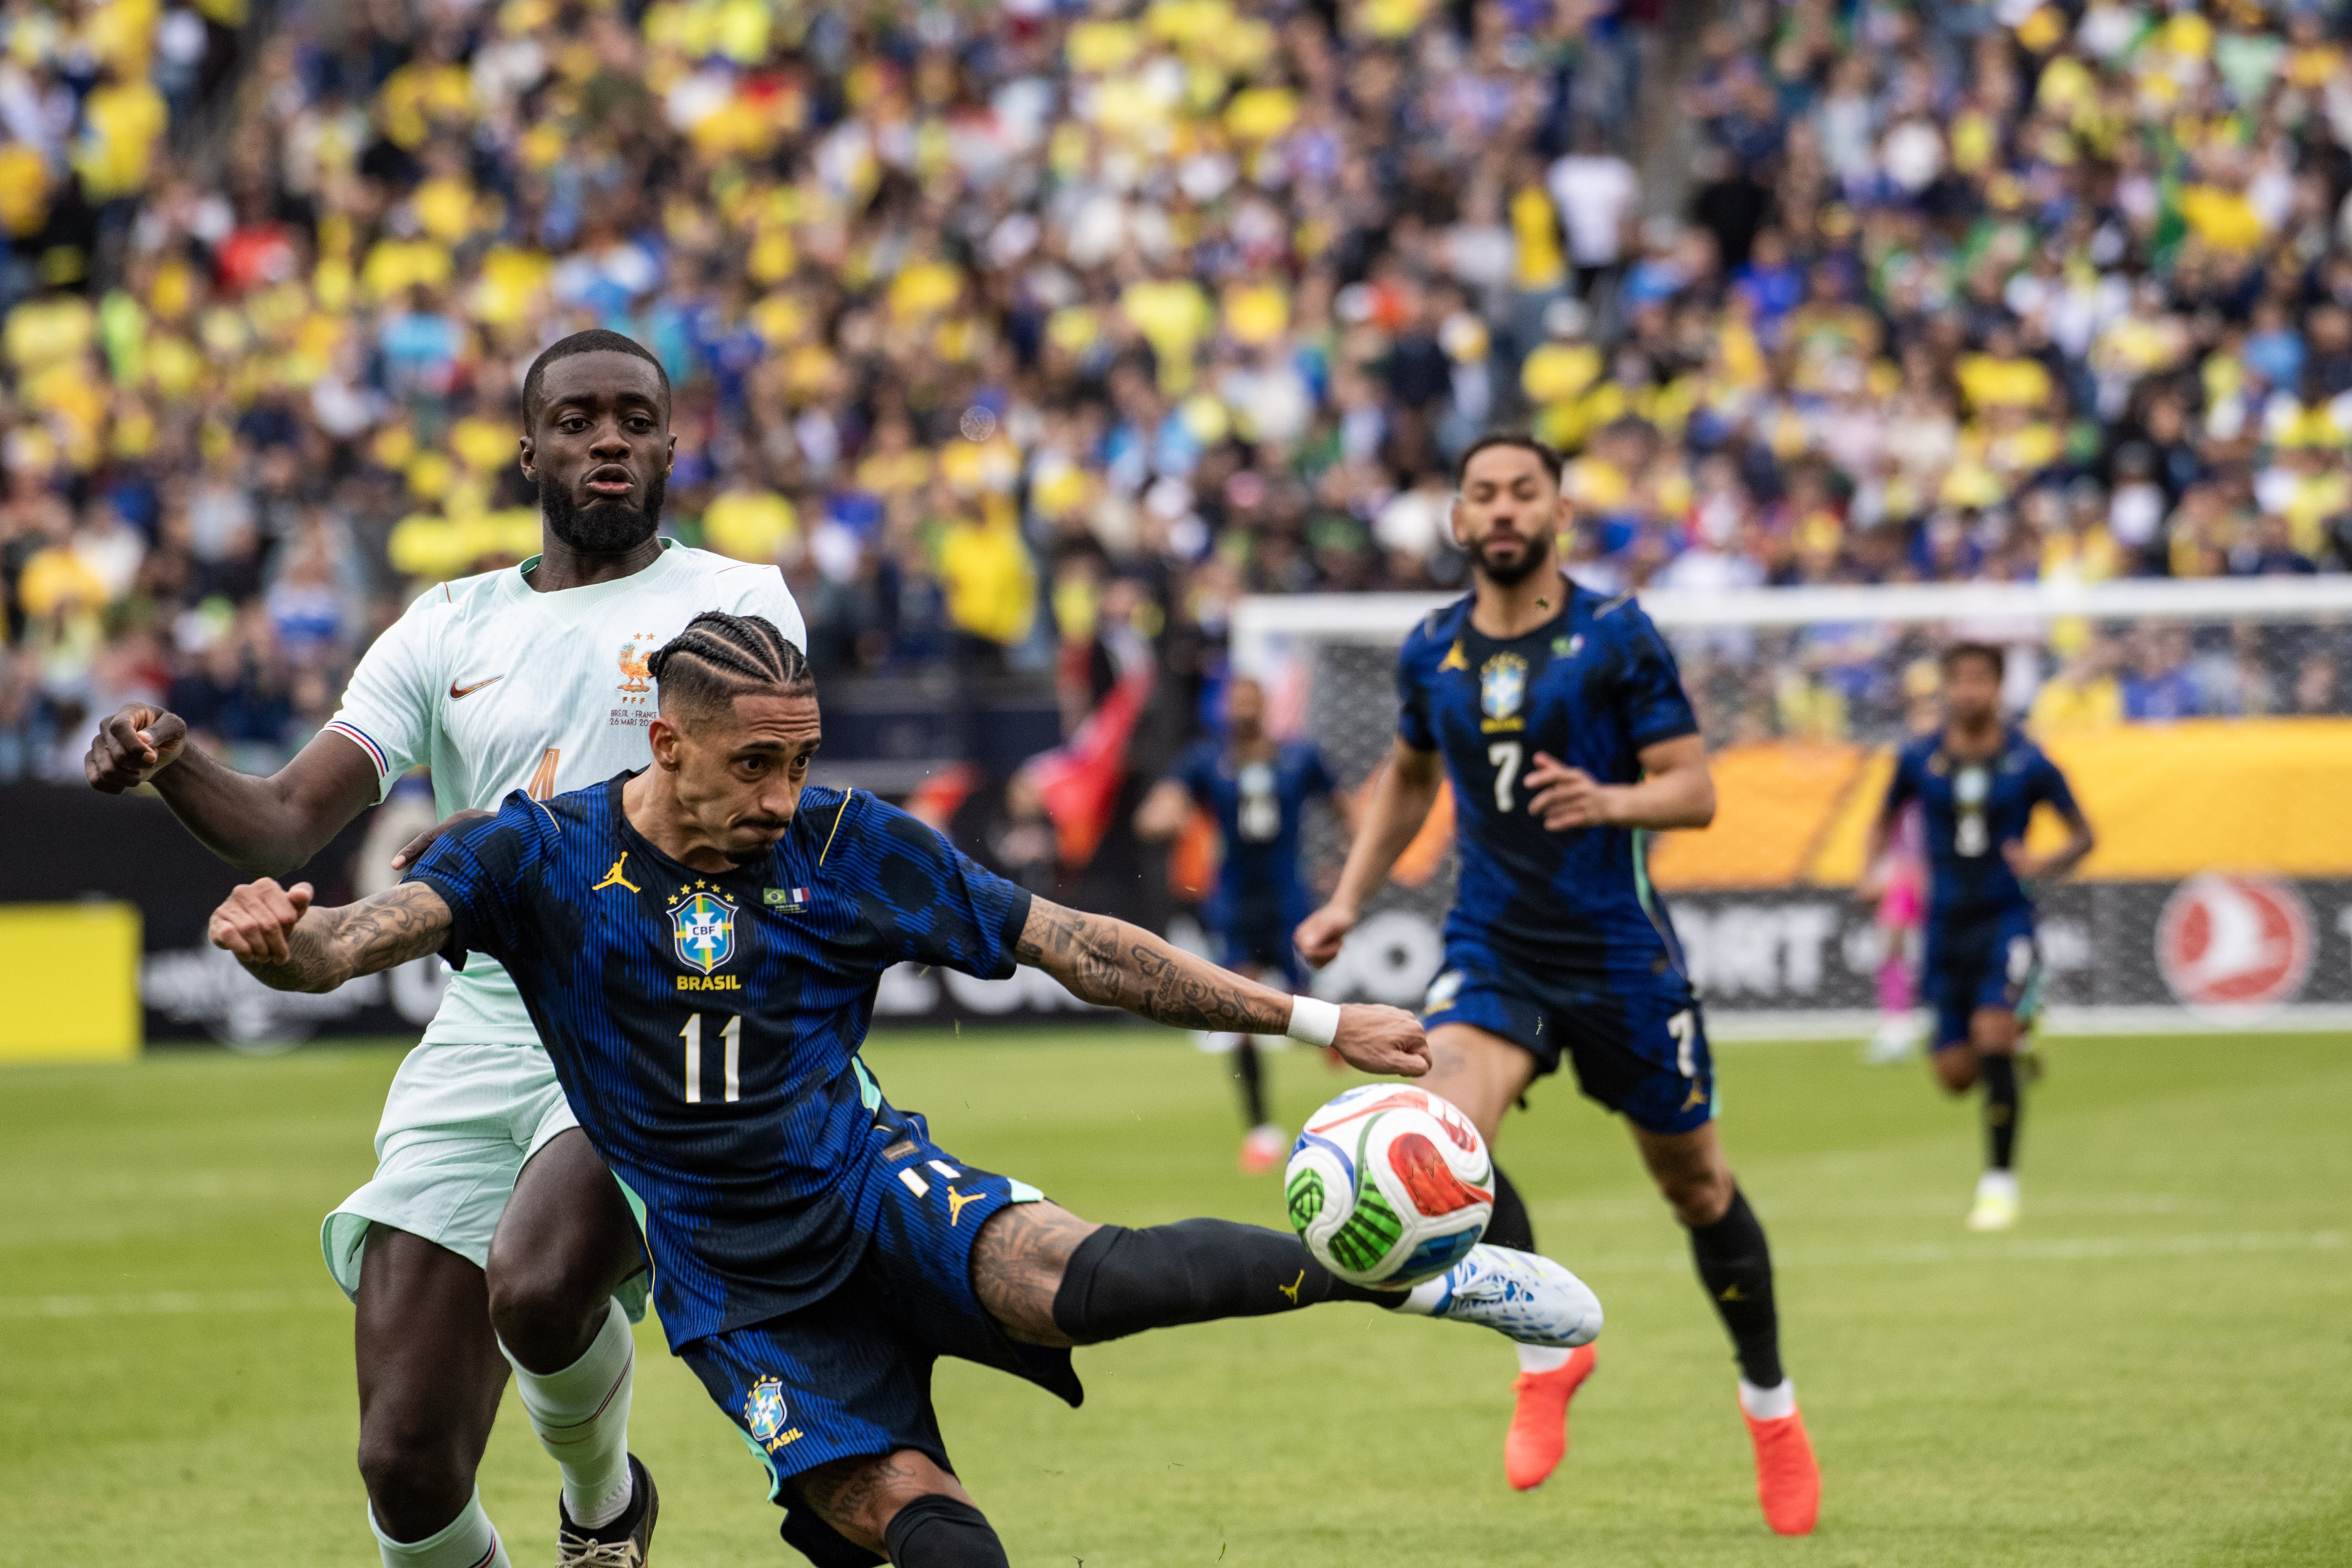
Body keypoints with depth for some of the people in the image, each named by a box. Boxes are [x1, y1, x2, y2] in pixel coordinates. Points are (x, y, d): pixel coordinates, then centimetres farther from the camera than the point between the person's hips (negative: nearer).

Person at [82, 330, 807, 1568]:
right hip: (482, 1038, 4)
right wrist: (171, 768, -14)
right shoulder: (450, 629, 16)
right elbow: (284, 826, 8)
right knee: (406, 1466, -6)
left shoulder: (734, 601, 5)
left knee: (539, 1286, -33)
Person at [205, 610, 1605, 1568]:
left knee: (1079, 1280, -32)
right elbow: (371, 931, -19)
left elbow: (1076, 946, 0)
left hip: (867, 1187, -1)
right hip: (736, 1285, 1)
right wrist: (283, 938, -45)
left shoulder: (853, 848, -4)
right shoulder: (544, 858, -7)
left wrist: (1315, 1020, -1)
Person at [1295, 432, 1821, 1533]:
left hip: (1618, 951, -2)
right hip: (1493, 949, 2)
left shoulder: (1615, 636, -7)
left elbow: (1694, 790, -9)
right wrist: (1350, 899, 15)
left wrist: (1612, 800, -29)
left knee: (1692, 1180, 10)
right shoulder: (1432, 653, 5)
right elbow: (1409, 777, 23)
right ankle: (1548, 1349, -4)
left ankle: (1770, 1405, 32)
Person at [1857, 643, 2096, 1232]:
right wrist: (1870, 870, -2)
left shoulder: (2028, 763, -5)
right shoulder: (1919, 759, 1)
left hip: (2006, 919, -3)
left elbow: (2083, 835, 5)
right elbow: (1886, 820, 17)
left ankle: (2000, 1182, -9)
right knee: (1956, 1073, 1)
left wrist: (2045, 866, -16)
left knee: (1992, 1039, -20)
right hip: (1946, 920, 3)